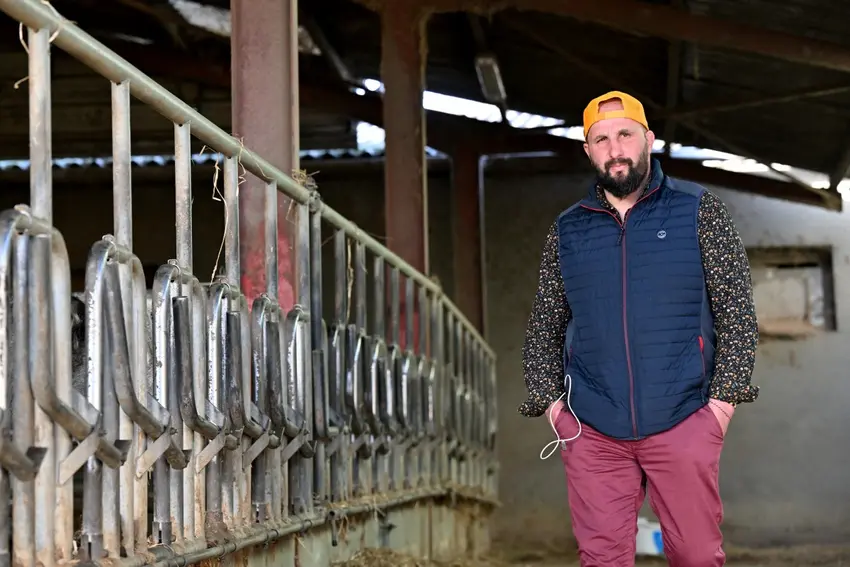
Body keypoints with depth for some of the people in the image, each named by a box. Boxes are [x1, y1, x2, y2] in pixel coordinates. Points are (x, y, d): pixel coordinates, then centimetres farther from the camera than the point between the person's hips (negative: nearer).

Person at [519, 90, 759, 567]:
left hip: (682, 421, -2)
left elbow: (738, 311, 2)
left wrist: (725, 396, -6)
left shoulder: (698, 210, 4)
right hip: (591, 431, 2)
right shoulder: (567, 231, 11)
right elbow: (544, 327, 16)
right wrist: (548, 399, 4)